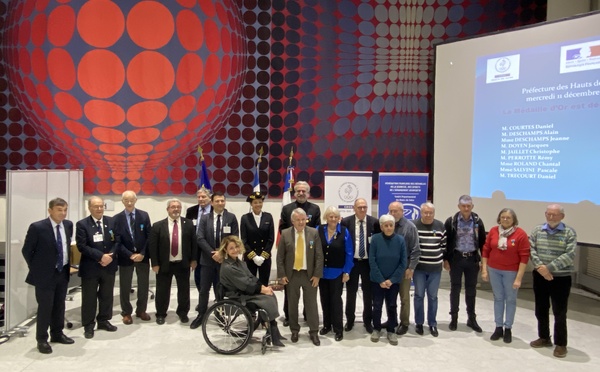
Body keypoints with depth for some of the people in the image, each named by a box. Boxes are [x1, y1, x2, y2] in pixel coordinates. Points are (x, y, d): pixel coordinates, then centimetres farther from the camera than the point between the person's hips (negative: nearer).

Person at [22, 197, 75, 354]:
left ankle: (57, 334, 31)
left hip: (63, 272, 5)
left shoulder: (68, 225, 1)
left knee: (59, 305, 16)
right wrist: (36, 268, -3)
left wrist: (68, 264, 10)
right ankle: (42, 340, 14)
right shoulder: (37, 227, -16)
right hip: (45, 274, -5)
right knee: (45, 307, 0)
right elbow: (26, 250, -8)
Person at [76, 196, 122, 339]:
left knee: (107, 296, 14)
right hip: (90, 267, -4)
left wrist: (110, 255, -14)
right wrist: (101, 256, -20)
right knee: (89, 298, 5)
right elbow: (82, 246, -14)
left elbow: (118, 241, 2)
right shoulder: (82, 224, -7)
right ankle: (88, 325, 18)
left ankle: (104, 321, 29)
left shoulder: (112, 221, 4)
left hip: (109, 265, 4)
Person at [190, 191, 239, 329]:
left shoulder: (231, 217, -1)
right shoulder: (205, 218, 2)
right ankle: (201, 315, 19)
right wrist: (213, 253, -16)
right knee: (204, 289, 6)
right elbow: (200, 239, -5)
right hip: (208, 259, 1)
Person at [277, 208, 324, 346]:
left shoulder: (314, 233, -3)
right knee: (292, 303, 11)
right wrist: (282, 274, -6)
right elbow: (280, 256, 0)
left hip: (309, 274, -1)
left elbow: (319, 255, -3)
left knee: (311, 303, 6)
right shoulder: (285, 234, -2)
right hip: (292, 274, 1)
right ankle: (294, 330, 26)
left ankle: (314, 332, 17)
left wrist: (317, 274, -8)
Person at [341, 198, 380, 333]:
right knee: (350, 293, 11)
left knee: (368, 293, 10)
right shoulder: (346, 222, -5)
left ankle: (368, 321, 25)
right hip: (352, 262, 0)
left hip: (368, 262, 0)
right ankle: (349, 320, 26)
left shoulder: (374, 222, -4)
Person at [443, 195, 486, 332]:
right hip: (456, 258, -1)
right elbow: (445, 241, -2)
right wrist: (445, 259, -4)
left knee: (471, 289, 10)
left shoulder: (478, 221, -1)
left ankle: (472, 319, 22)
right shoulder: (451, 221, -6)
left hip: (472, 259, 2)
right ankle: (454, 318, 18)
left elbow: (482, 242, 5)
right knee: (455, 288, 7)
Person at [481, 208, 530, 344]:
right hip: (494, 270, 3)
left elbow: (524, 257, -11)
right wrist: (484, 269, 2)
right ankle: (498, 328, 22)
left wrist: (519, 277, -13)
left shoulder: (521, 234, -12)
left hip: (511, 272, -3)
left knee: (510, 299, 9)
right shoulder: (493, 231, -1)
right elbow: (486, 250, 5)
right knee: (498, 298, 12)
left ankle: (508, 329, 21)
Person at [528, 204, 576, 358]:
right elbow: (530, 249, -4)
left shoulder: (569, 232, -5)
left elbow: (570, 255, -14)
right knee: (541, 310, 14)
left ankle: (560, 344, 16)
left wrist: (549, 268, -19)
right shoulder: (537, 230, 4)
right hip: (540, 277, 4)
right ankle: (544, 338, 30)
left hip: (561, 278, -3)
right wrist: (540, 266, -18)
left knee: (560, 313, 3)